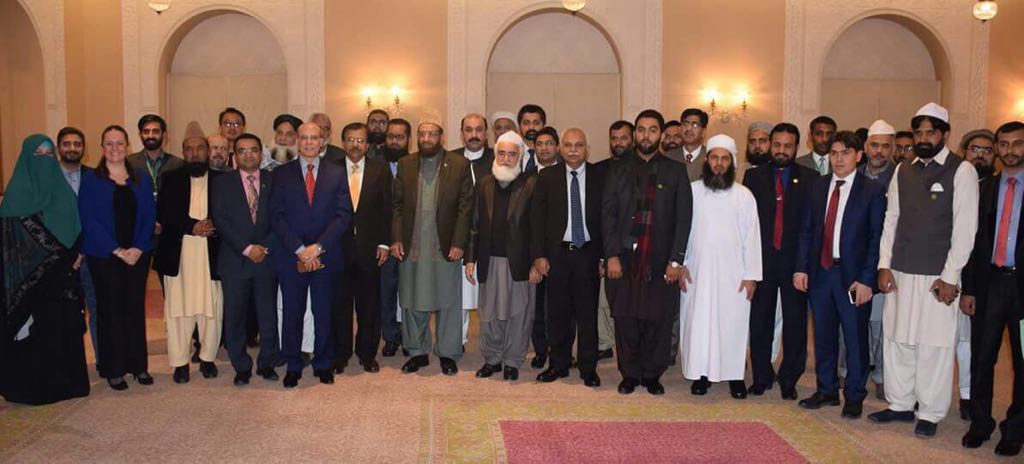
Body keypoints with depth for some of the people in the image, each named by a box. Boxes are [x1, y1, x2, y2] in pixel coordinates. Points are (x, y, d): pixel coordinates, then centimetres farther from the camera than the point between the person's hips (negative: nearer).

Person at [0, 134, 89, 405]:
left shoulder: (63, 189, 12)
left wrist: (77, 254, -3)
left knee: (65, 326, 6)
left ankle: (66, 380, 15)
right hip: (30, 276, -4)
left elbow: (75, 227, 13)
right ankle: (33, 385, 8)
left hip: (61, 273, 4)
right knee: (34, 329, -2)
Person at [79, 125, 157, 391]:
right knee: (110, 310, 3)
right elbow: (89, 220, -6)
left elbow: (149, 217, 4)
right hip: (104, 256, -2)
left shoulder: (141, 180, 10)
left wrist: (138, 248, -10)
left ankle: (138, 365, 16)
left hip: (137, 255, 2)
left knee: (136, 309, 6)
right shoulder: (90, 180, 1)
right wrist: (117, 250, -13)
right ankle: (113, 370, 11)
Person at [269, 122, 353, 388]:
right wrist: (300, 249, -11)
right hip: (291, 256, 0)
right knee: (292, 313, 6)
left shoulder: (337, 173, 6)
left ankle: (323, 364, 21)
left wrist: (318, 247, -11)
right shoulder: (282, 174, 6)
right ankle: (293, 366, 19)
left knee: (324, 313, 6)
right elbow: (277, 217, -1)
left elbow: (344, 215, -2)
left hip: (326, 256, 0)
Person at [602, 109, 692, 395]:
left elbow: (683, 219, 2)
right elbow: (608, 214, 4)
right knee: (625, 320, 4)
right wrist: (611, 255, -6)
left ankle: (652, 375, 18)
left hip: (661, 261, 0)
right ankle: (630, 374, 19)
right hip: (625, 257, 1)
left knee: (658, 321, 2)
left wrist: (675, 261, -6)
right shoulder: (619, 170, 9)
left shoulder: (675, 172, 7)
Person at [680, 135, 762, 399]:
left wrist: (751, 275, -3)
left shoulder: (744, 195, 1)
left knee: (733, 323, 3)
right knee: (698, 321, 3)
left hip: (732, 273, 0)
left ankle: (735, 374, 15)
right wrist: (680, 265, -2)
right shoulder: (692, 190, 2)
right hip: (697, 270, 0)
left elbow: (752, 236, 1)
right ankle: (701, 372, 15)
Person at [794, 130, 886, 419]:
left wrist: (866, 279, -13)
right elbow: (806, 230, 9)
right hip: (820, 271, 4)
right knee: (823, 336, 13)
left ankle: (854, 397, 21)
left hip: (853, 275, -4)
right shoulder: (817, 186, 8)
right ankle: (827, 390, 28)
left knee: (855, 338, 6)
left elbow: (876, 238, -7)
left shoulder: (873, 191, -4)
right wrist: (801, 268, 1)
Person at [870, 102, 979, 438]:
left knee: (934, 345, 1)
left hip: (937, 276, -5)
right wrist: (884, 265, 4)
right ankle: (900, 404, 25)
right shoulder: (902, 171, 9)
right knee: (897, 339, 11)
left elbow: (965, 228, -8)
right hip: (900, 273, 5)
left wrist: (949, 276, -12)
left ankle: (930, 414, 15)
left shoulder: (962, 171, -5)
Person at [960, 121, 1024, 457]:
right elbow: (974, 239, 7)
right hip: (989, 282, 2)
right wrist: (968, 288, 3)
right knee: (981, 357, 6)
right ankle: (980, 423, 21)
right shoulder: (985, 187, 8)